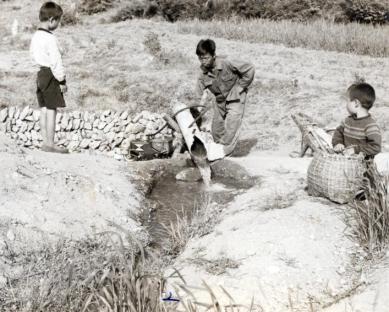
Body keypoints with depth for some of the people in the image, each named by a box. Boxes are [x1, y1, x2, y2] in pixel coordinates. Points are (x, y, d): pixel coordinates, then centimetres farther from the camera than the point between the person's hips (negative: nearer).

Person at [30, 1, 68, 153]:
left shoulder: (35, 36, 9)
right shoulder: (50, 38, -19)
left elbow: (33, 55, 18)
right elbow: (56, 62, -19)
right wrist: (62, 80, -13)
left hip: (40, 74, 9)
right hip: (50, 76, -9)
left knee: (44, 109, 12)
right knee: (52, 110, -4)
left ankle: (45, 141, 18)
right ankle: (50, 144, -1)